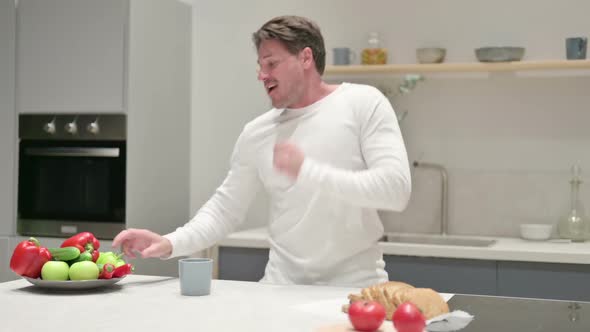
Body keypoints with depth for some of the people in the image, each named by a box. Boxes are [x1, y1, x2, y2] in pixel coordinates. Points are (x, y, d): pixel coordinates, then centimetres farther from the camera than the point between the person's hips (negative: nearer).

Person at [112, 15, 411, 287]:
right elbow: (224, 209, 10)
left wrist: (308, 172, -20)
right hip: (283, 287, 3)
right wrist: (170, 244, -7)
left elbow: (396, 189, -13)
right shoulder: (257, 133, 7)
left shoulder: (363, 103, -3)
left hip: (357, 285, -3)